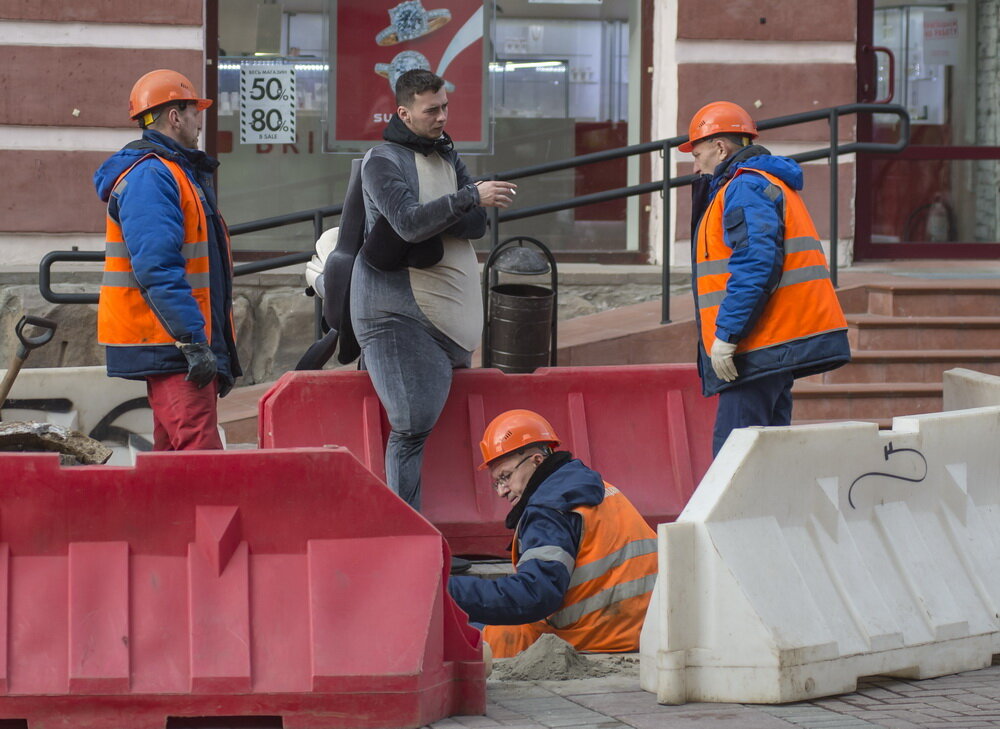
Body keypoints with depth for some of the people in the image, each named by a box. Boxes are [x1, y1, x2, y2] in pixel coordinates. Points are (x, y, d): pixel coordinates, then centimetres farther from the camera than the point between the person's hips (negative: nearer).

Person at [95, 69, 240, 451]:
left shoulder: (180, 173, 21)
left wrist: (218, 349, 27)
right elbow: (157, 268, -24)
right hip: (168, 346, -11)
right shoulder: (149, 176, -14)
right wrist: (194, 341, -27)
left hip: (183, 347, 11)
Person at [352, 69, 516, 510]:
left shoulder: (447, 156, 16)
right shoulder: (382, 161, -7)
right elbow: (409, 222, -23)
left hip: (449, 310, 9)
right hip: (394, 309, -9)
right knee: (414, 422, -16)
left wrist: (428, 224, -14)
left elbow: (477, 224, 4)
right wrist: (470, 197, -30)